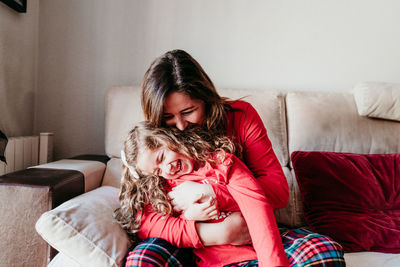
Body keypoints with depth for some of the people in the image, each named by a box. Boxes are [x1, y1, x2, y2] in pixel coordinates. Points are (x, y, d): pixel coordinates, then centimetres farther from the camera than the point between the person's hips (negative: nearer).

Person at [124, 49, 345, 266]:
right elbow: (143, 218, -14)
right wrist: (216, 233, -27)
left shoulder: (241, 116, -6)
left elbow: (279, 190, -11)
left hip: (249, 233, 1)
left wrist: (208, 192, -23)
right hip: (190, 240, 0)